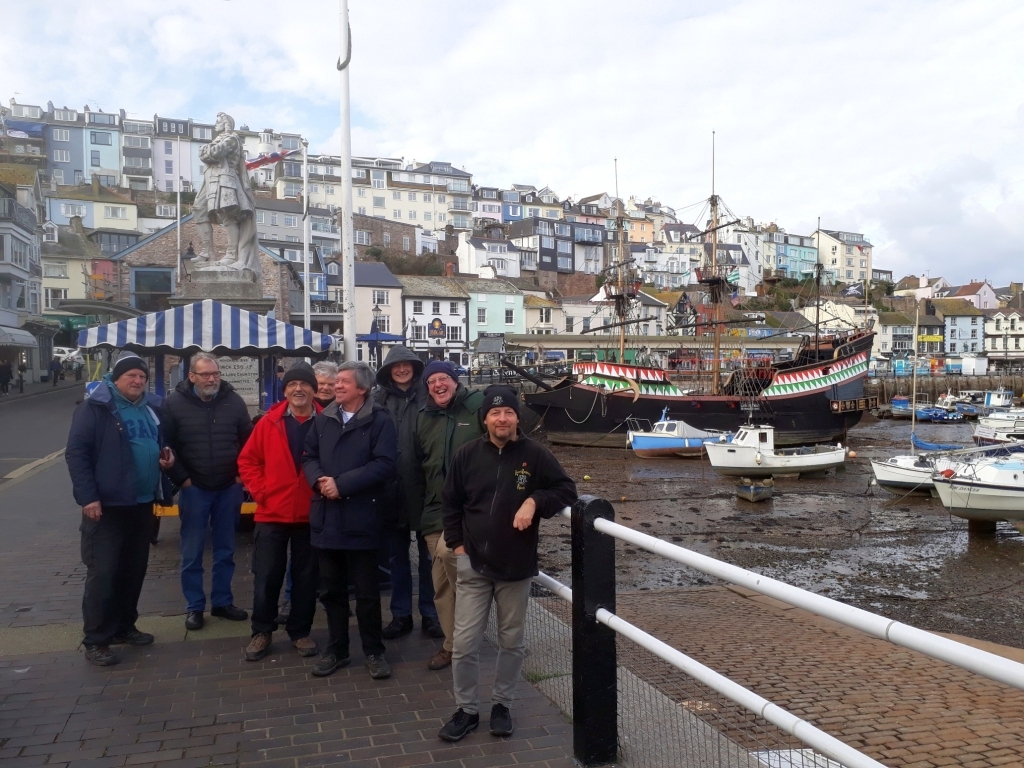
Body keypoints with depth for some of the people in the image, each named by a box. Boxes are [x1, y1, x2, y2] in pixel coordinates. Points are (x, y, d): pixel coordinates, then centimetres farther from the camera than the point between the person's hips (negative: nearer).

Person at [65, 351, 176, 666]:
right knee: (102, 572, -4)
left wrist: (165, 455, 3)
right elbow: (76, 453, -14)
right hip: (107, 505, -7)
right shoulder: (95, 407, -10)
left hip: (142, 503, 7)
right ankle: (96, 641, 6)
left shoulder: (151, 407, 10)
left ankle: (124, 627, 28)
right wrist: (88, 497, -19)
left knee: (134, 569, 14)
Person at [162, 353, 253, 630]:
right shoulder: (174, 403, -6)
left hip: (229, 488, 2)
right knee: (192, 552, 6)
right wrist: (181, 478, -9)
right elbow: (165, 444, -5)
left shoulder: (234, 401, 1)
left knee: (225, 550, 12)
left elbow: (248, 440, 7)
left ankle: (222, 602, 24)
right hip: (194, 488, -2)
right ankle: (194, 607, 18)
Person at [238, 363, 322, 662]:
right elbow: (247, 460, 5)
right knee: (266, 576, 8)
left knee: (306, 576, 11)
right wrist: (260, 491, -3)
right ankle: (262, 632, 24)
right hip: (272, 513, 1)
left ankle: (300, 631, 25)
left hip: (310, 514, 0)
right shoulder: (269, 422, -1)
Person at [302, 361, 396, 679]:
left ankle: (374, 651, 21)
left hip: (361, 517, -5)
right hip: (326, 516, 5)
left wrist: (342, 484, -18)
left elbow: (384, 465, -16)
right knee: (331, 588, 14)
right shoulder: (323, 419, 10)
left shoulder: (379, 421, -7)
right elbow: (309, 457, 10)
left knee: (367, 590, 6)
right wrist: (319, 481, -11)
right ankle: (336, 649, 29)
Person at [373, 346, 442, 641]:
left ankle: (430, 614, 22)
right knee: (396, 556, 13)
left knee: (428, 555, 10)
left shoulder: (427, 397, -4)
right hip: (391, 489, 2)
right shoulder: (378, 400, 2)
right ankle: (400, 615, 25)